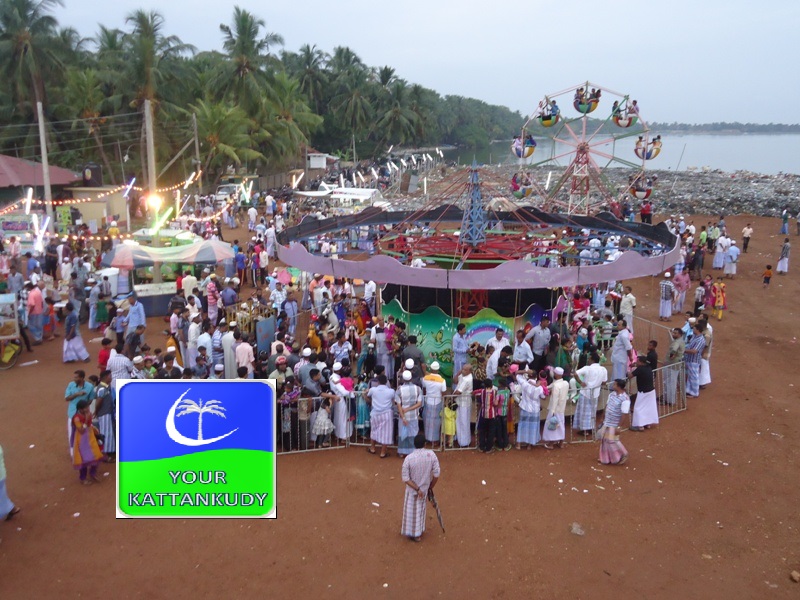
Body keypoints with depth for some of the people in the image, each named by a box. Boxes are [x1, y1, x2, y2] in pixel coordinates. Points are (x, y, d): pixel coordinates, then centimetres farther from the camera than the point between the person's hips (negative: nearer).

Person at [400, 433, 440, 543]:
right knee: (420, 511, 23)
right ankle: (418, 533, 39)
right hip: (424, 489, 2)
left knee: (410, 511, 18)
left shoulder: (409, 458, -23)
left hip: (411, 489, -2)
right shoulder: (431, 454, -19)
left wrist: (417, 489, -11)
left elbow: (405, 478, -20)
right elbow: (436, 474, -13)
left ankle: (409, 531, 34)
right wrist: (431, 487, 3)